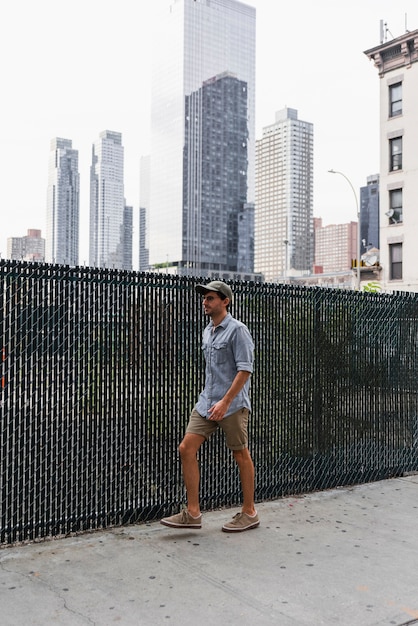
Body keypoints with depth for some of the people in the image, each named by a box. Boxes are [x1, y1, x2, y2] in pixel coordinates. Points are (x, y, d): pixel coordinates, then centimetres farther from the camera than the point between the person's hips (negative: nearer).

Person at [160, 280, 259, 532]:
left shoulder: (237, 330, -11)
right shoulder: (208, 331, 15)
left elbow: (245, 370, -17)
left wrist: (225, 402, -22)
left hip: (232, 404, -8)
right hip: (207, 402, 8)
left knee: (241, 455, 4)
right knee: (187, 448, -1)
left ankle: (249, 513, 19)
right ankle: (193, 513, 5)